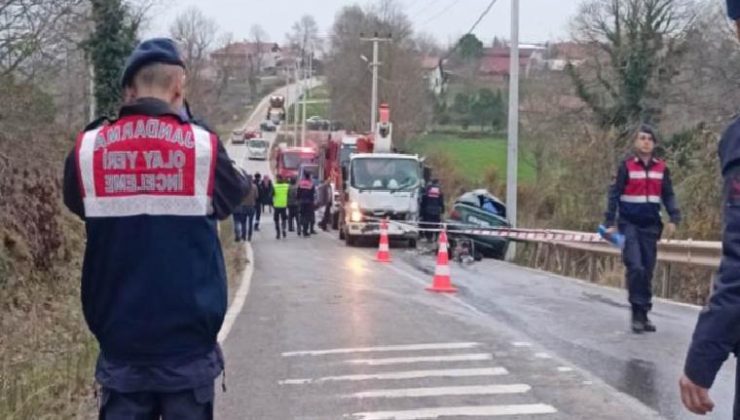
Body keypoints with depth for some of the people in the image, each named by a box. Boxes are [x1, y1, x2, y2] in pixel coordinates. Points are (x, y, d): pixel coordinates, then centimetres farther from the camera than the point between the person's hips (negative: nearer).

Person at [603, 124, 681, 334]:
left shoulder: (662, 168, 4)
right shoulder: (626, 166, -6)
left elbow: (668, 196, 9)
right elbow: (614, 194, -4)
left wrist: (674, 219, -5)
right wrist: (610, 222, -10)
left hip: (650, 226, 4)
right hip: (629, 224, -4)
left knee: (647, 272, 7)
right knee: (635, 267, -15)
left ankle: (644, 314, 17)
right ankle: (637, 312, -5)